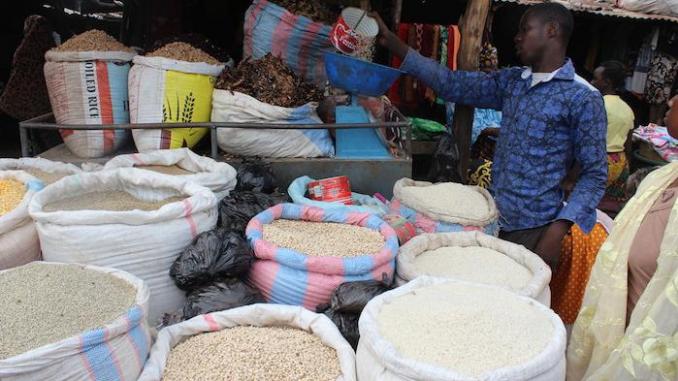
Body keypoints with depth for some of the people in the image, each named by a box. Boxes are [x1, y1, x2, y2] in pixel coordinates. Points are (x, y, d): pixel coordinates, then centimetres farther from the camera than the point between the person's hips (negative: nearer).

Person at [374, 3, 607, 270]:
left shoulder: (584, 98, -10)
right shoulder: (511, 81, 8)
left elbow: (594, 174, -9)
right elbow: (452, 85, 4)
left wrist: (558, 230, -21)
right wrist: (392, 42, 0)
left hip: (533, 231, -5)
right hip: (490, 219, 6)